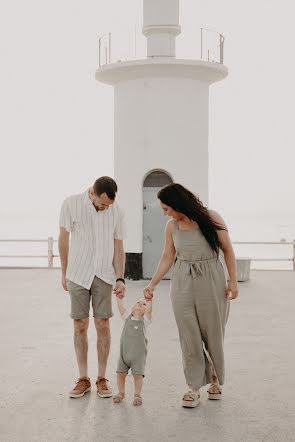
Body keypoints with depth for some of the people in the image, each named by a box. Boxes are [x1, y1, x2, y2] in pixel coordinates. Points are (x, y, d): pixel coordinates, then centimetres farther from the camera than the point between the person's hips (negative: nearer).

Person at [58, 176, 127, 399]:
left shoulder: (117, 212, -5)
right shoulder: (71, 204, -9)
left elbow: (119, 248, 3)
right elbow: (64, 239, 2)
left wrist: (120, 279, -5)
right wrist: (64, 272, 7)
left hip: (104, 275, 1)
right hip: (78, 274, 0)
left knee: (103, 325, 0)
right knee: (80, 326, 2)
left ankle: (102, 379, 11)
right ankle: (83, 380, 12)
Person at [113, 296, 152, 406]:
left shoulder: (144, 320, 2)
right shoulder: (127, 318, 9)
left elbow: (149, 310, -12)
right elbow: (121, 307, 2)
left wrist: (149, 298, -22)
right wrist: (119, 296, -7)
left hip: (138, 354, -2)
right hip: (124, 353, 2)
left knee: (138, 375, -6)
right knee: (120, 373, 2)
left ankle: (137, 394, 13)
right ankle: (121, 392, 23)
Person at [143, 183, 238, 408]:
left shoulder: (211, 218, -7)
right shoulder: (172, 226, 3)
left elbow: (228, 250, -1)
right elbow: (167, 258, 12)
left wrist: (233, 280, -6)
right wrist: (153, 284, 8)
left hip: (211, 282, -3)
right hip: (183, 284, 3)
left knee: (213, 334, 6)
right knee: (189, 336, 0)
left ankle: (215, 380, 28)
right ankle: (194, 388, 9)